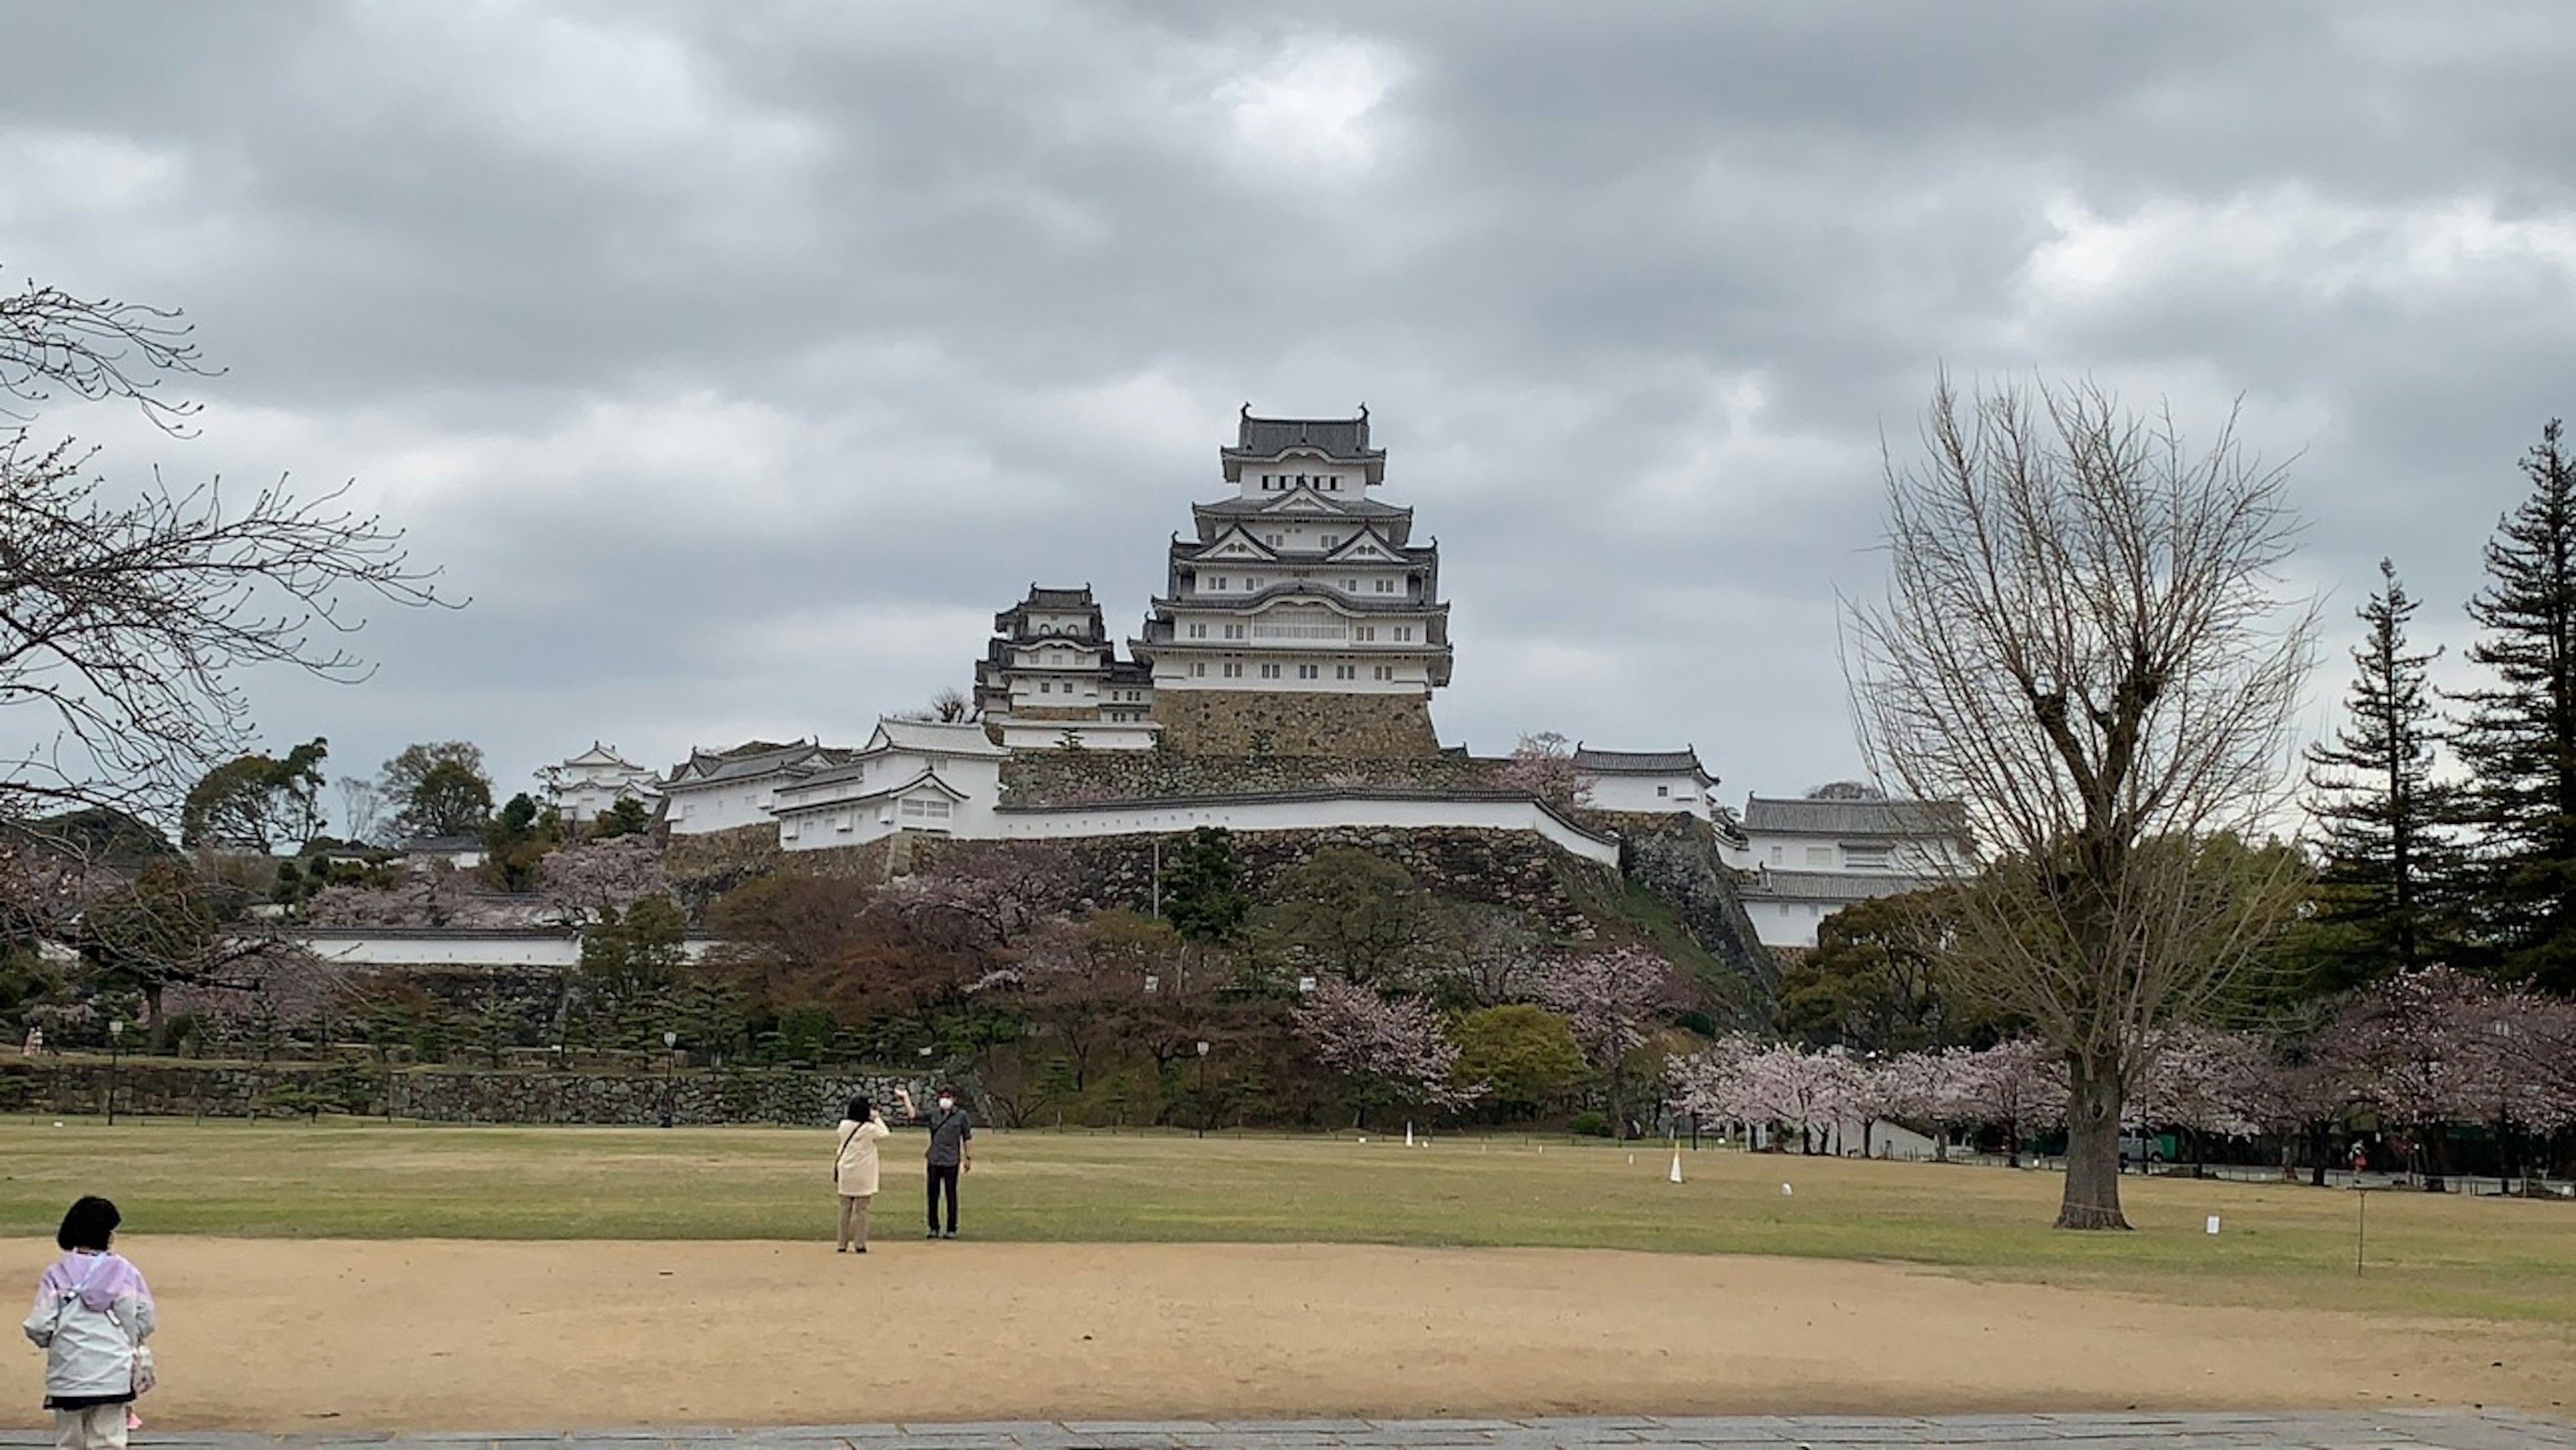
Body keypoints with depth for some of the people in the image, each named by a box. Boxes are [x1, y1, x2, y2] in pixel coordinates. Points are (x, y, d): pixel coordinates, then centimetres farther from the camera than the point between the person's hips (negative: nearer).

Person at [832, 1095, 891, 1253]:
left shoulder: (844, 1125, -1)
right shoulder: (868, 1128, -14)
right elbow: (885, 1133, 1)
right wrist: (876, 1118, 6)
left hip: (845, 1174, 5)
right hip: (862, 1174, -5)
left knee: (845, 1209, 11)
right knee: (861, 1209, 1)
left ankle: (842, 1244, 12)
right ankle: (859, 1244, 1)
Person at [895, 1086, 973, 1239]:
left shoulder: (961, 1116, 0)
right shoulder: (933, 1114, 8)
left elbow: (968, 1139, 3)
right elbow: (913, 1114, 1)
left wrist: (968, 1158, 2)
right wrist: (906, 1098, -3)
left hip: (951, 1162, -3)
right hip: (934, 1161, 3)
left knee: (951, 1196, 1)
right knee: (933, 1195, 5)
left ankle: (952, 1229, 8)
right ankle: (934, 1228, 13)